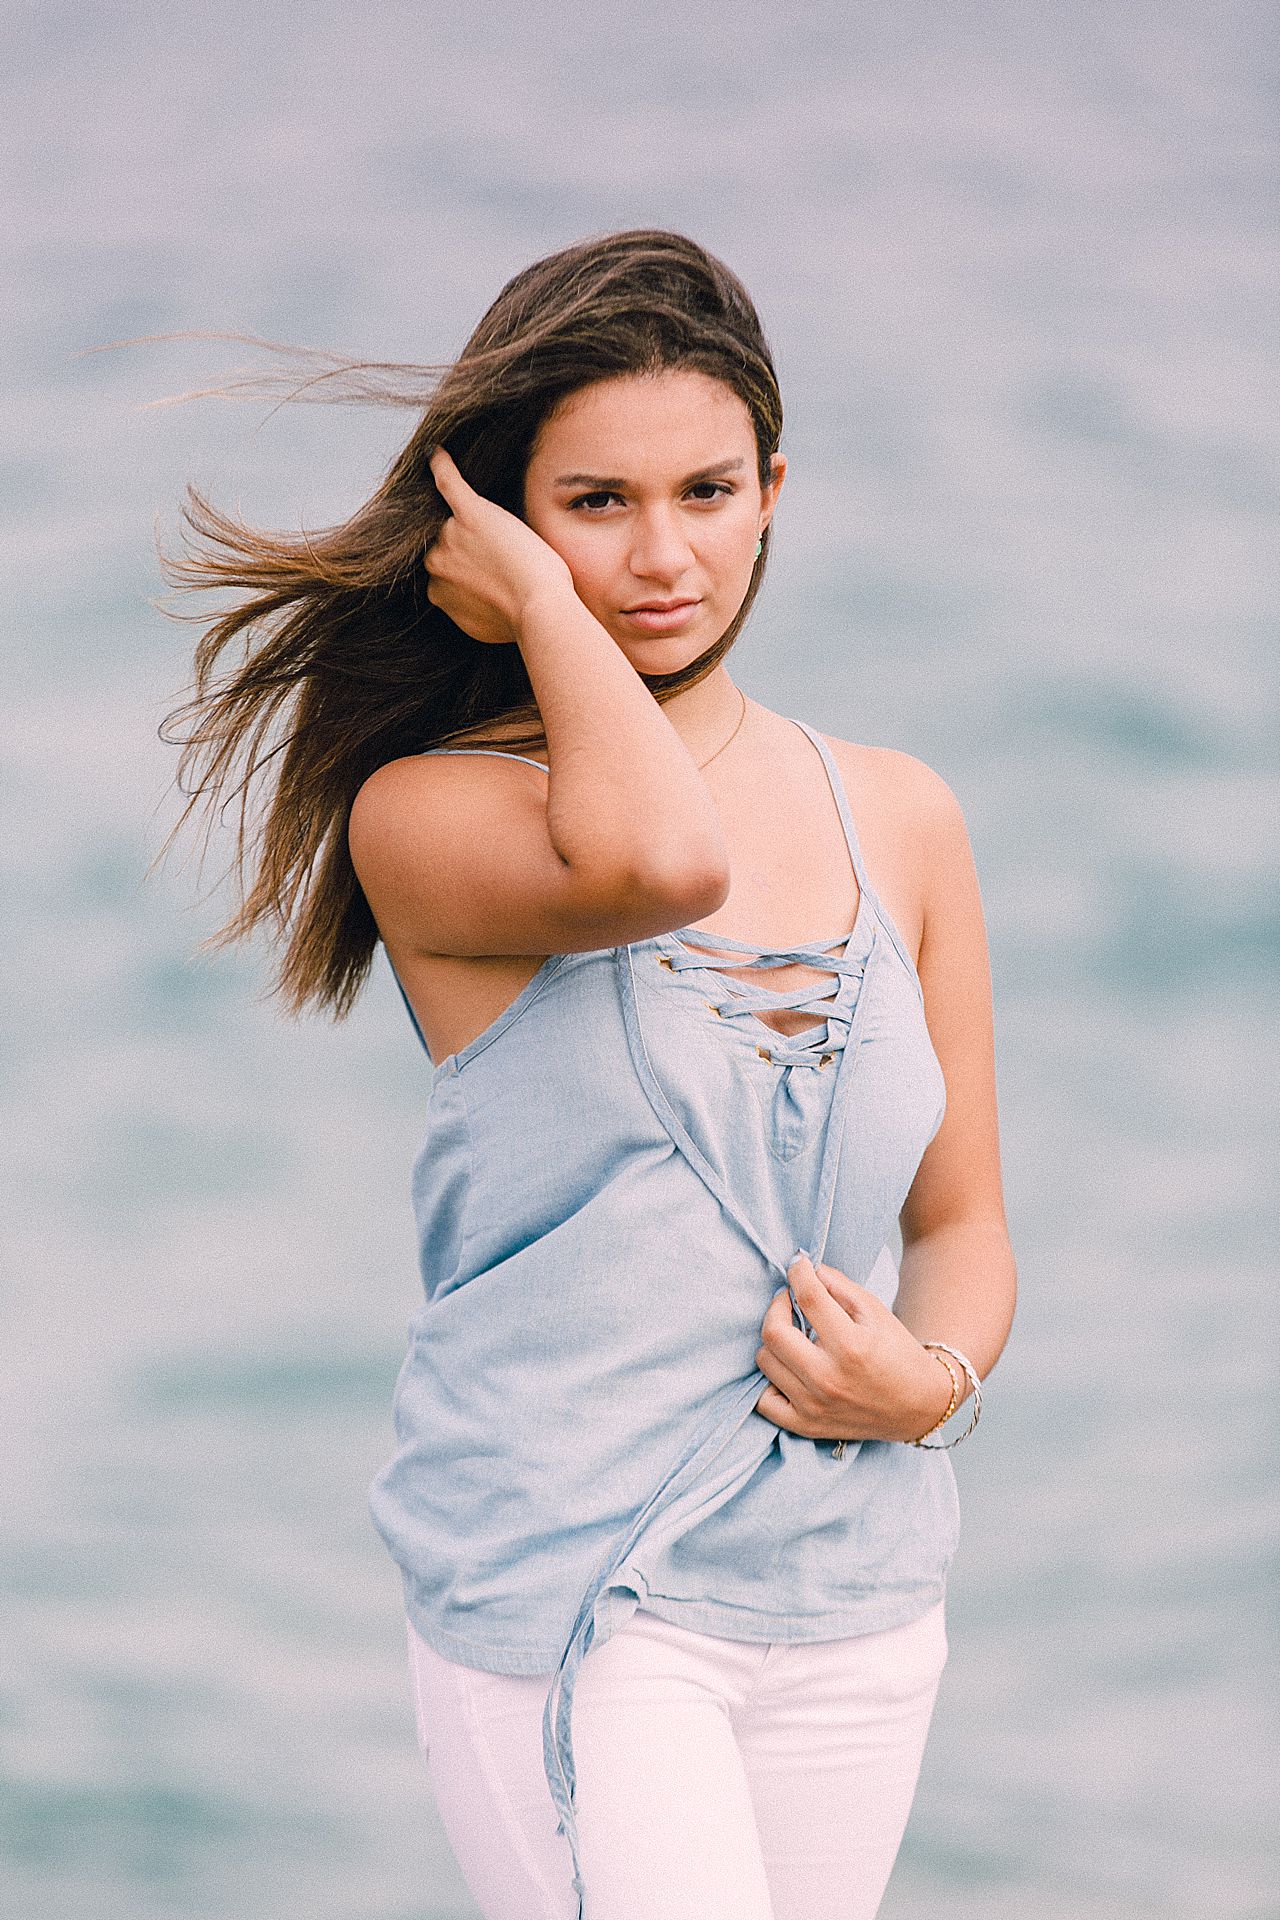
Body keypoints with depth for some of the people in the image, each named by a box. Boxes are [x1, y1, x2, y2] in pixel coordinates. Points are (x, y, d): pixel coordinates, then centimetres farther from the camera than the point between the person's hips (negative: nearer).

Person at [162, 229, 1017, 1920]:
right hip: (566, 1592, -5)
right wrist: (544, 599, -13)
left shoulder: (900, 821, 9)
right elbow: (651, 860, -28)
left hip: (854, 1599, 5)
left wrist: (936, 1380, -6)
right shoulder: (425, 815, -6)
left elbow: (962, 1223, 15)